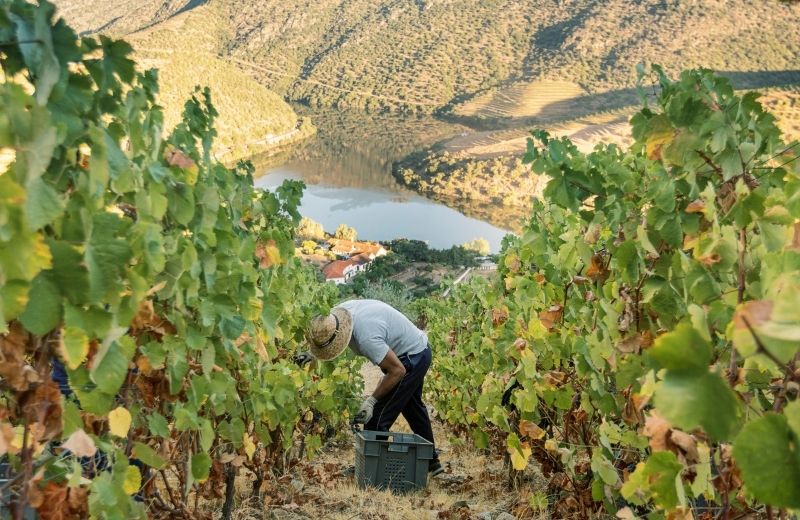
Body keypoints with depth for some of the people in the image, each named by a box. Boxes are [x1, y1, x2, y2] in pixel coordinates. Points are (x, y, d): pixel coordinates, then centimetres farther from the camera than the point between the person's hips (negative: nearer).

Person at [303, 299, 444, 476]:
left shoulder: (367, 338, -38)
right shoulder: (337, 312, -14)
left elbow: (398, 370, -29)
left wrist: (372, 400, -25)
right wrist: (311, 355, -6)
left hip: (410, 359, -10)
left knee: (376, 417, -8)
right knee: (412, 407, 26)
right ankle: (431, 462, 41)